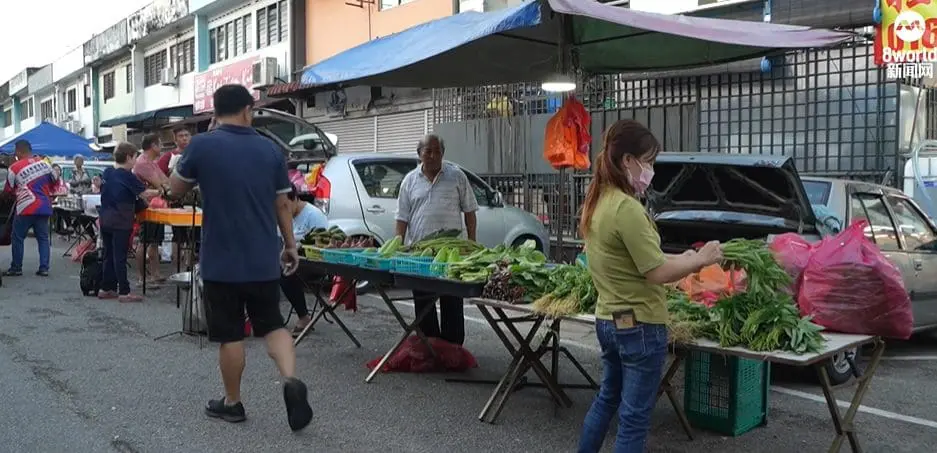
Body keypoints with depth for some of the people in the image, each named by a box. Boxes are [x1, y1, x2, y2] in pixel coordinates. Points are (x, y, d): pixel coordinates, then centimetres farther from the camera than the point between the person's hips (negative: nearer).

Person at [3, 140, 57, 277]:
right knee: (43, 238, 8)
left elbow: (8, 190, 4)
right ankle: (44, 268, 3)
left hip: (26, 208, -4)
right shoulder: (45, 164, 8)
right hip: (44, 208, 5)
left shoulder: (15, 167, -4)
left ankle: (16, 268, 11)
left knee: (18, 238, 7)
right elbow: (54, 182, 21)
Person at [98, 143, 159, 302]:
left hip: (105, 219, 8)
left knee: (109, 255, 13)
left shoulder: (107, 173, 9)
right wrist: (159, 192, -3)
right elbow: (144, 194, -17)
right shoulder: (127, 176, -14)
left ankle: (106, 288, 18)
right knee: (120, 257, -6)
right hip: (121, 222, -7)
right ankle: (124, 292, -3)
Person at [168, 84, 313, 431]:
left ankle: (232, 403, 23)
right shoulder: (270, 149, 1)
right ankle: (291, 380, -6)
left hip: (222, 261, -2)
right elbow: (282, 205, 6)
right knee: (273, 324, 15)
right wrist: (290, 246, 16)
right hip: (264, 259, 3)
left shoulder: (201, 145, -8)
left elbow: (175, 191, 6)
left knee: (230, 335, 9)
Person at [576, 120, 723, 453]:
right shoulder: (626, 208, -23)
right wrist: (701, 259, -6)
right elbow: (657, 274, -20)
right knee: (634, 416, 4)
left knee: (607, 398, 25)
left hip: (608, 320, 9)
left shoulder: (597, 203, 6)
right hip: (639, 325, -9)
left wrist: (682, 259, 10)